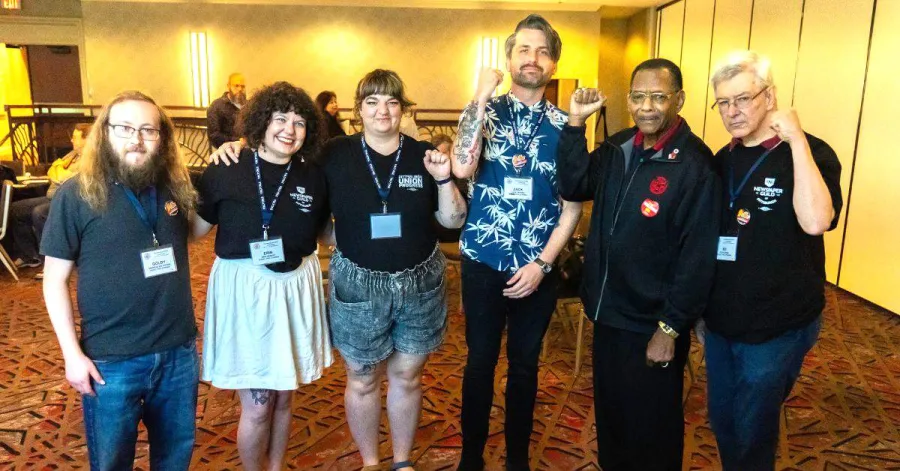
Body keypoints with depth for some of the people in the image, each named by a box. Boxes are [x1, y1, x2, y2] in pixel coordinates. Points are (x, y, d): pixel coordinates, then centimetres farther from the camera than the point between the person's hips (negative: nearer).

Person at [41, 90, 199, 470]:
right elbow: (54, 280, -7)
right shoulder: (76, 194, -10)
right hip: (111, 360, -3)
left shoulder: (176, 185, -1)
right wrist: (72, 353, -10)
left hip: (179, 351, 3)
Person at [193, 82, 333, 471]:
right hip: (243, 289, -3)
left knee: (283, 398, 18)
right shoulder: (226, 171, -9)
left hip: (295, 289, 3)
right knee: (256, 407, 4)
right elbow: (195, 229, -3)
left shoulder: (313, 177, -1)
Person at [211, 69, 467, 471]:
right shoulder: (334, 154, -6)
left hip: (419, 284, 1)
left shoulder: (424, 154, -3)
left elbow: (453, 220, 0)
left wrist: (444, 180, -16)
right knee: (362, 381, 13)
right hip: (357, 285, -1)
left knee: (407, 377, 16)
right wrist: (239, 146, -12)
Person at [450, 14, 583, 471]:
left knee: (525, 364, 14)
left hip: (538, 267, 1)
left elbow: (573, 203, 0)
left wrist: (541, 264, -9)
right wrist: (482, 97, -20)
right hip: (484, 261, -1)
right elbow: (461, 168, -23)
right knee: (480, 360, 10)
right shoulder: (483, 112, -2)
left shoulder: (565, 125, 1)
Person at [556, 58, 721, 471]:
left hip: (652, 324, -6)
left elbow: (697, 258, -18)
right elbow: (574, 187, 0)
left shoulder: (695, 164, -17)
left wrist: (670, 328, -17)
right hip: (608, 312, 6)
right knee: (608, 412, 23)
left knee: (651, 427, 13)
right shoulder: (618, 147, 3)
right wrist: (575, 124, -9)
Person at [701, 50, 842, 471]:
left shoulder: (811, 154, -13)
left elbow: (815, 221, -33)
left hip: (777, 328, -5)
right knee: (722, 422, 19)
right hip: (721, 322, 6)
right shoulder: (723, 160, 5)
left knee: (752, 435, 10)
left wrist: (797, 139, -28)